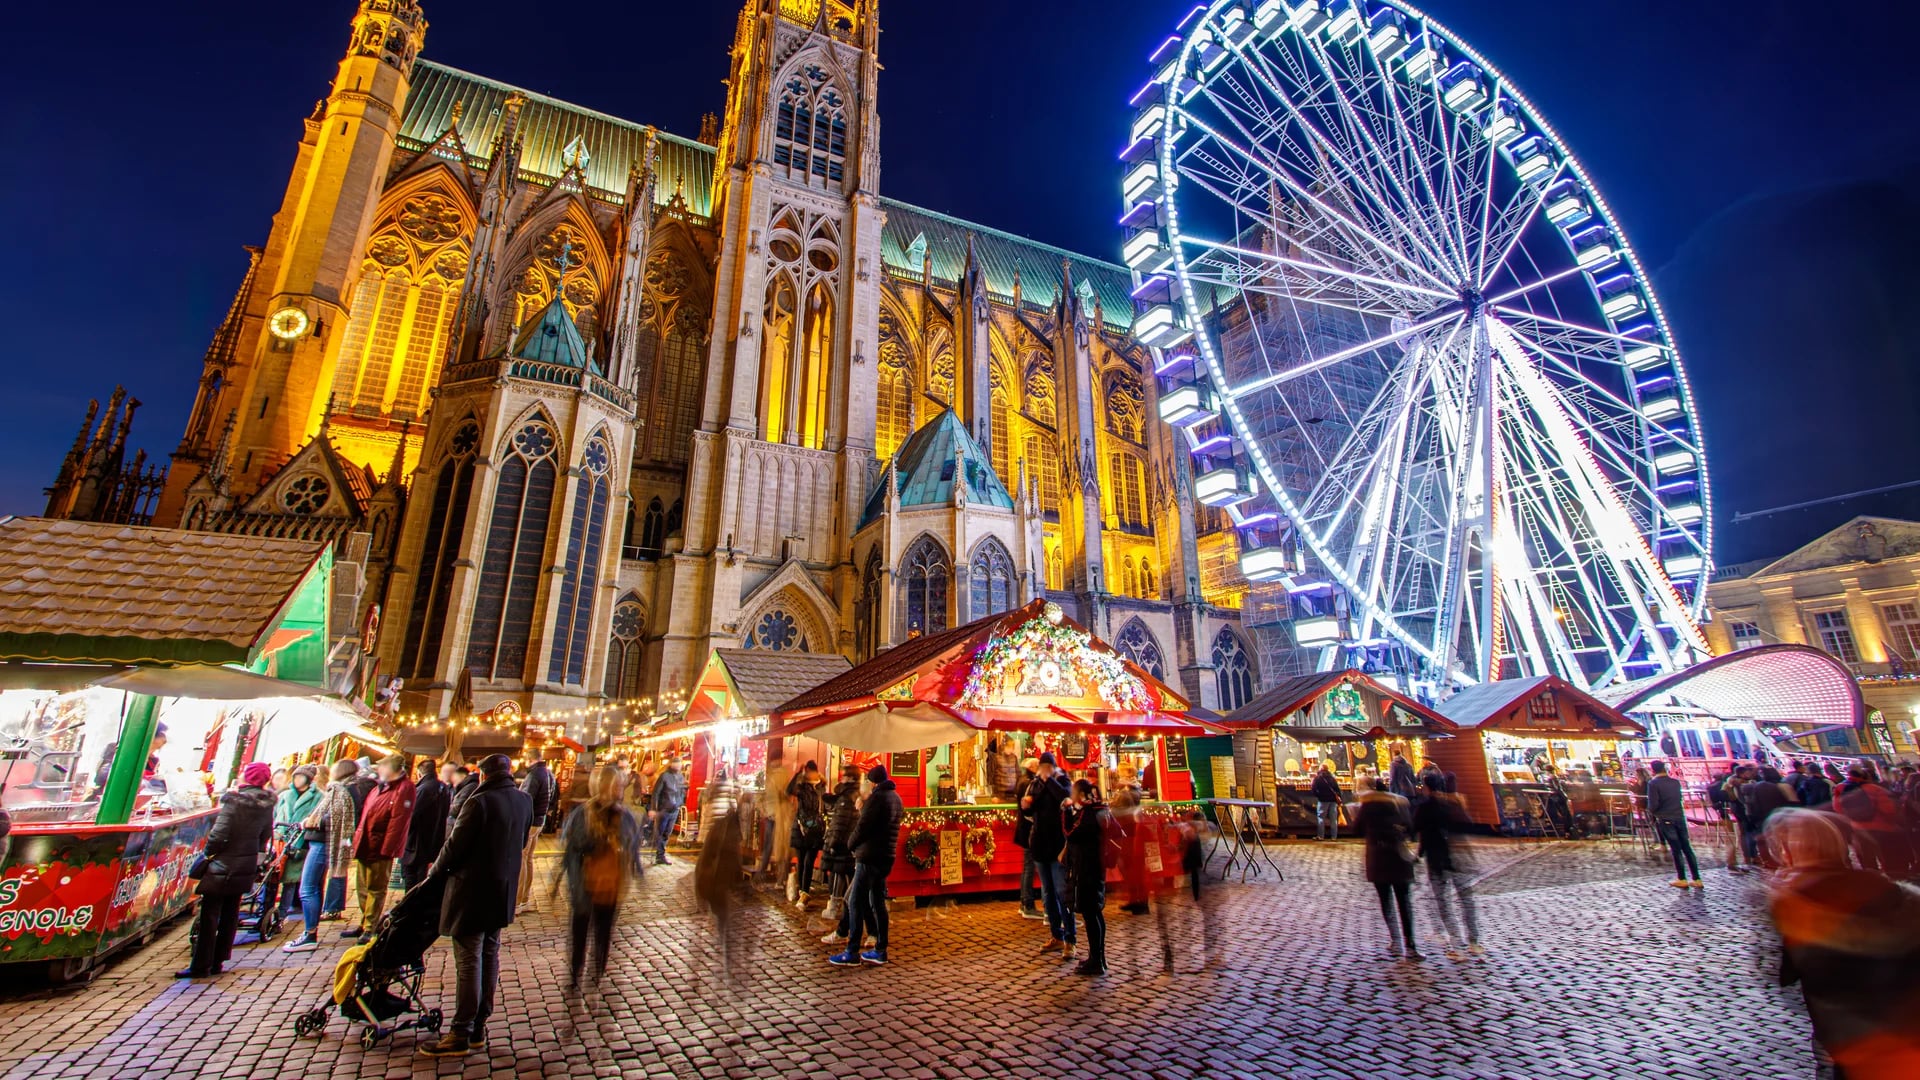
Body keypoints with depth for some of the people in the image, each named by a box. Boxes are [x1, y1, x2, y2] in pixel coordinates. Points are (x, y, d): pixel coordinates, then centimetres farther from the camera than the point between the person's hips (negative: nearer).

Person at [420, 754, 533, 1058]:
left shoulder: (479, 802, -20)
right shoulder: (525, 801, 2)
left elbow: (456, 845, -14)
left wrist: (436, 870, 4)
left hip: (473, 891, -7)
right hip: (504, 891, 7)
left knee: (469, 961, 0)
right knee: (490, 955, 15)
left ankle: (461, 1035, 8)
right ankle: (479, 1027, 25)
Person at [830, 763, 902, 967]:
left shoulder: (876, 797, -14)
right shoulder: (895, 797, 14)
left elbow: (863, 826, -16)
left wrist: (853, 845, 1)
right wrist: (863, 808, 10)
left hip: (870, 857, -9)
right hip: (886, 857, 9)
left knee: (855, 903, -2)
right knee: (878, 903, 13)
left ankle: (852, 953, 0)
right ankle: (880, 950, 16)